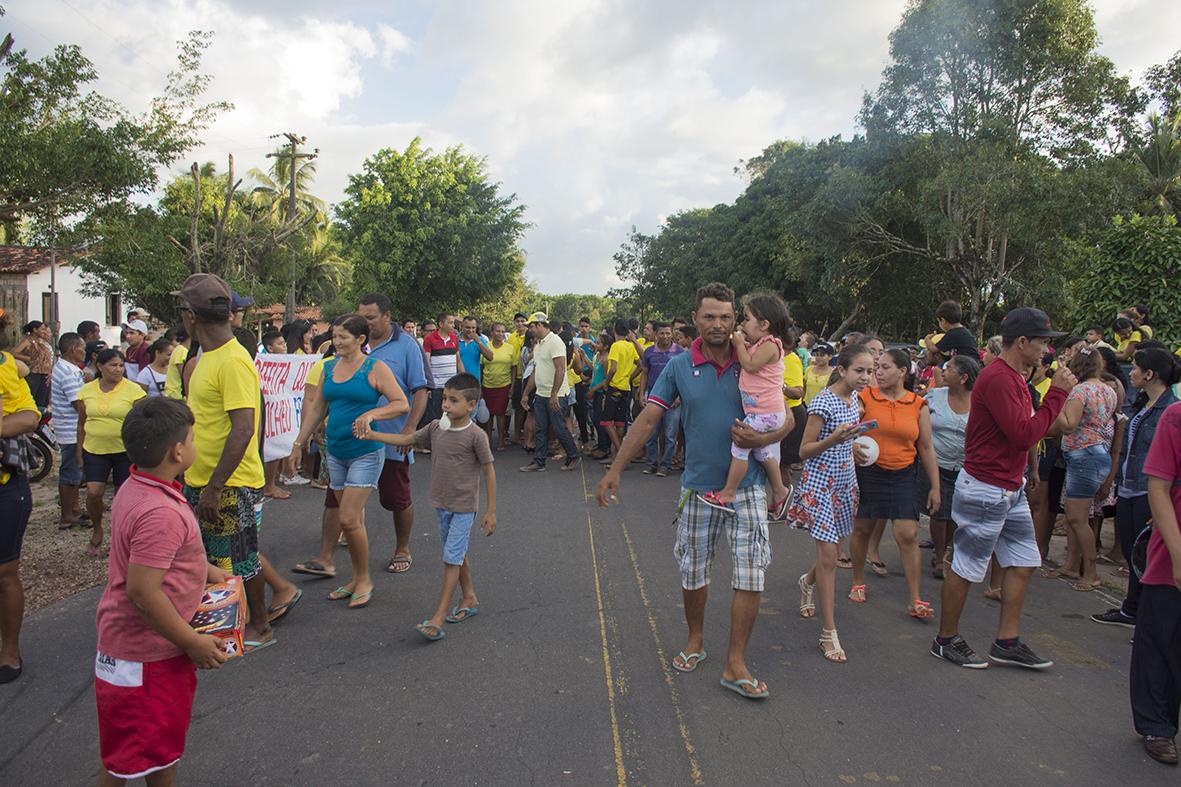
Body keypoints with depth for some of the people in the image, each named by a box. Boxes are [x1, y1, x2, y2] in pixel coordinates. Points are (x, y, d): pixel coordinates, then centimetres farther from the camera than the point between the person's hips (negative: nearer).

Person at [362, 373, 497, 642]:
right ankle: (469, 598, 35)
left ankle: (438, 617, -3)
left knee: (451, 559, -6)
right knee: (457, 555, 18)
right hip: (442, 504, 6)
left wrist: (491, 511, -10)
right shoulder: (436, 428, 0)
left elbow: (489, 472, -11)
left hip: (464, 507, -6)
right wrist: (371, 435, -1)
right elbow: (406, 440, 10)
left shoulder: (475, 435, -17)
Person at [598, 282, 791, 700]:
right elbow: (648, 419, -5)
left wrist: (761, 439, -23)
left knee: (751, 574, -3)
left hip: (747, 486, 0)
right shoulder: (679, 367, -4)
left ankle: (735, 664, 10)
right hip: (698, 486, 1)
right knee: (693, 571, 13)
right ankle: (695, 641, 38)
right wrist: (615, 470, -10)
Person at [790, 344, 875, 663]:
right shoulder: (823, 402, -18)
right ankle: (829, 633, -2)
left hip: (844, 481, 8)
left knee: (831, 550, 17)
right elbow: (805, 450, -16)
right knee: (828, 556, -9)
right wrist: (834, 439, -30)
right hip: (820, 482, -8)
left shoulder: (853, 398, 6)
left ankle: (808, 582, 49)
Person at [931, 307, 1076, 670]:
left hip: (1010, 489, 10)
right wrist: (1057, 393, -21)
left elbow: (1028, 430, 15)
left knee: (1024, 561, 14)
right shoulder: (998, 378, -21)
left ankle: (1007, 642, 24)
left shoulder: (1014, 377, 12)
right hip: (985, 490, -10)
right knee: (966, 567, 2)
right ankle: (946, 640, 18)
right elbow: (1024, 435, -25)